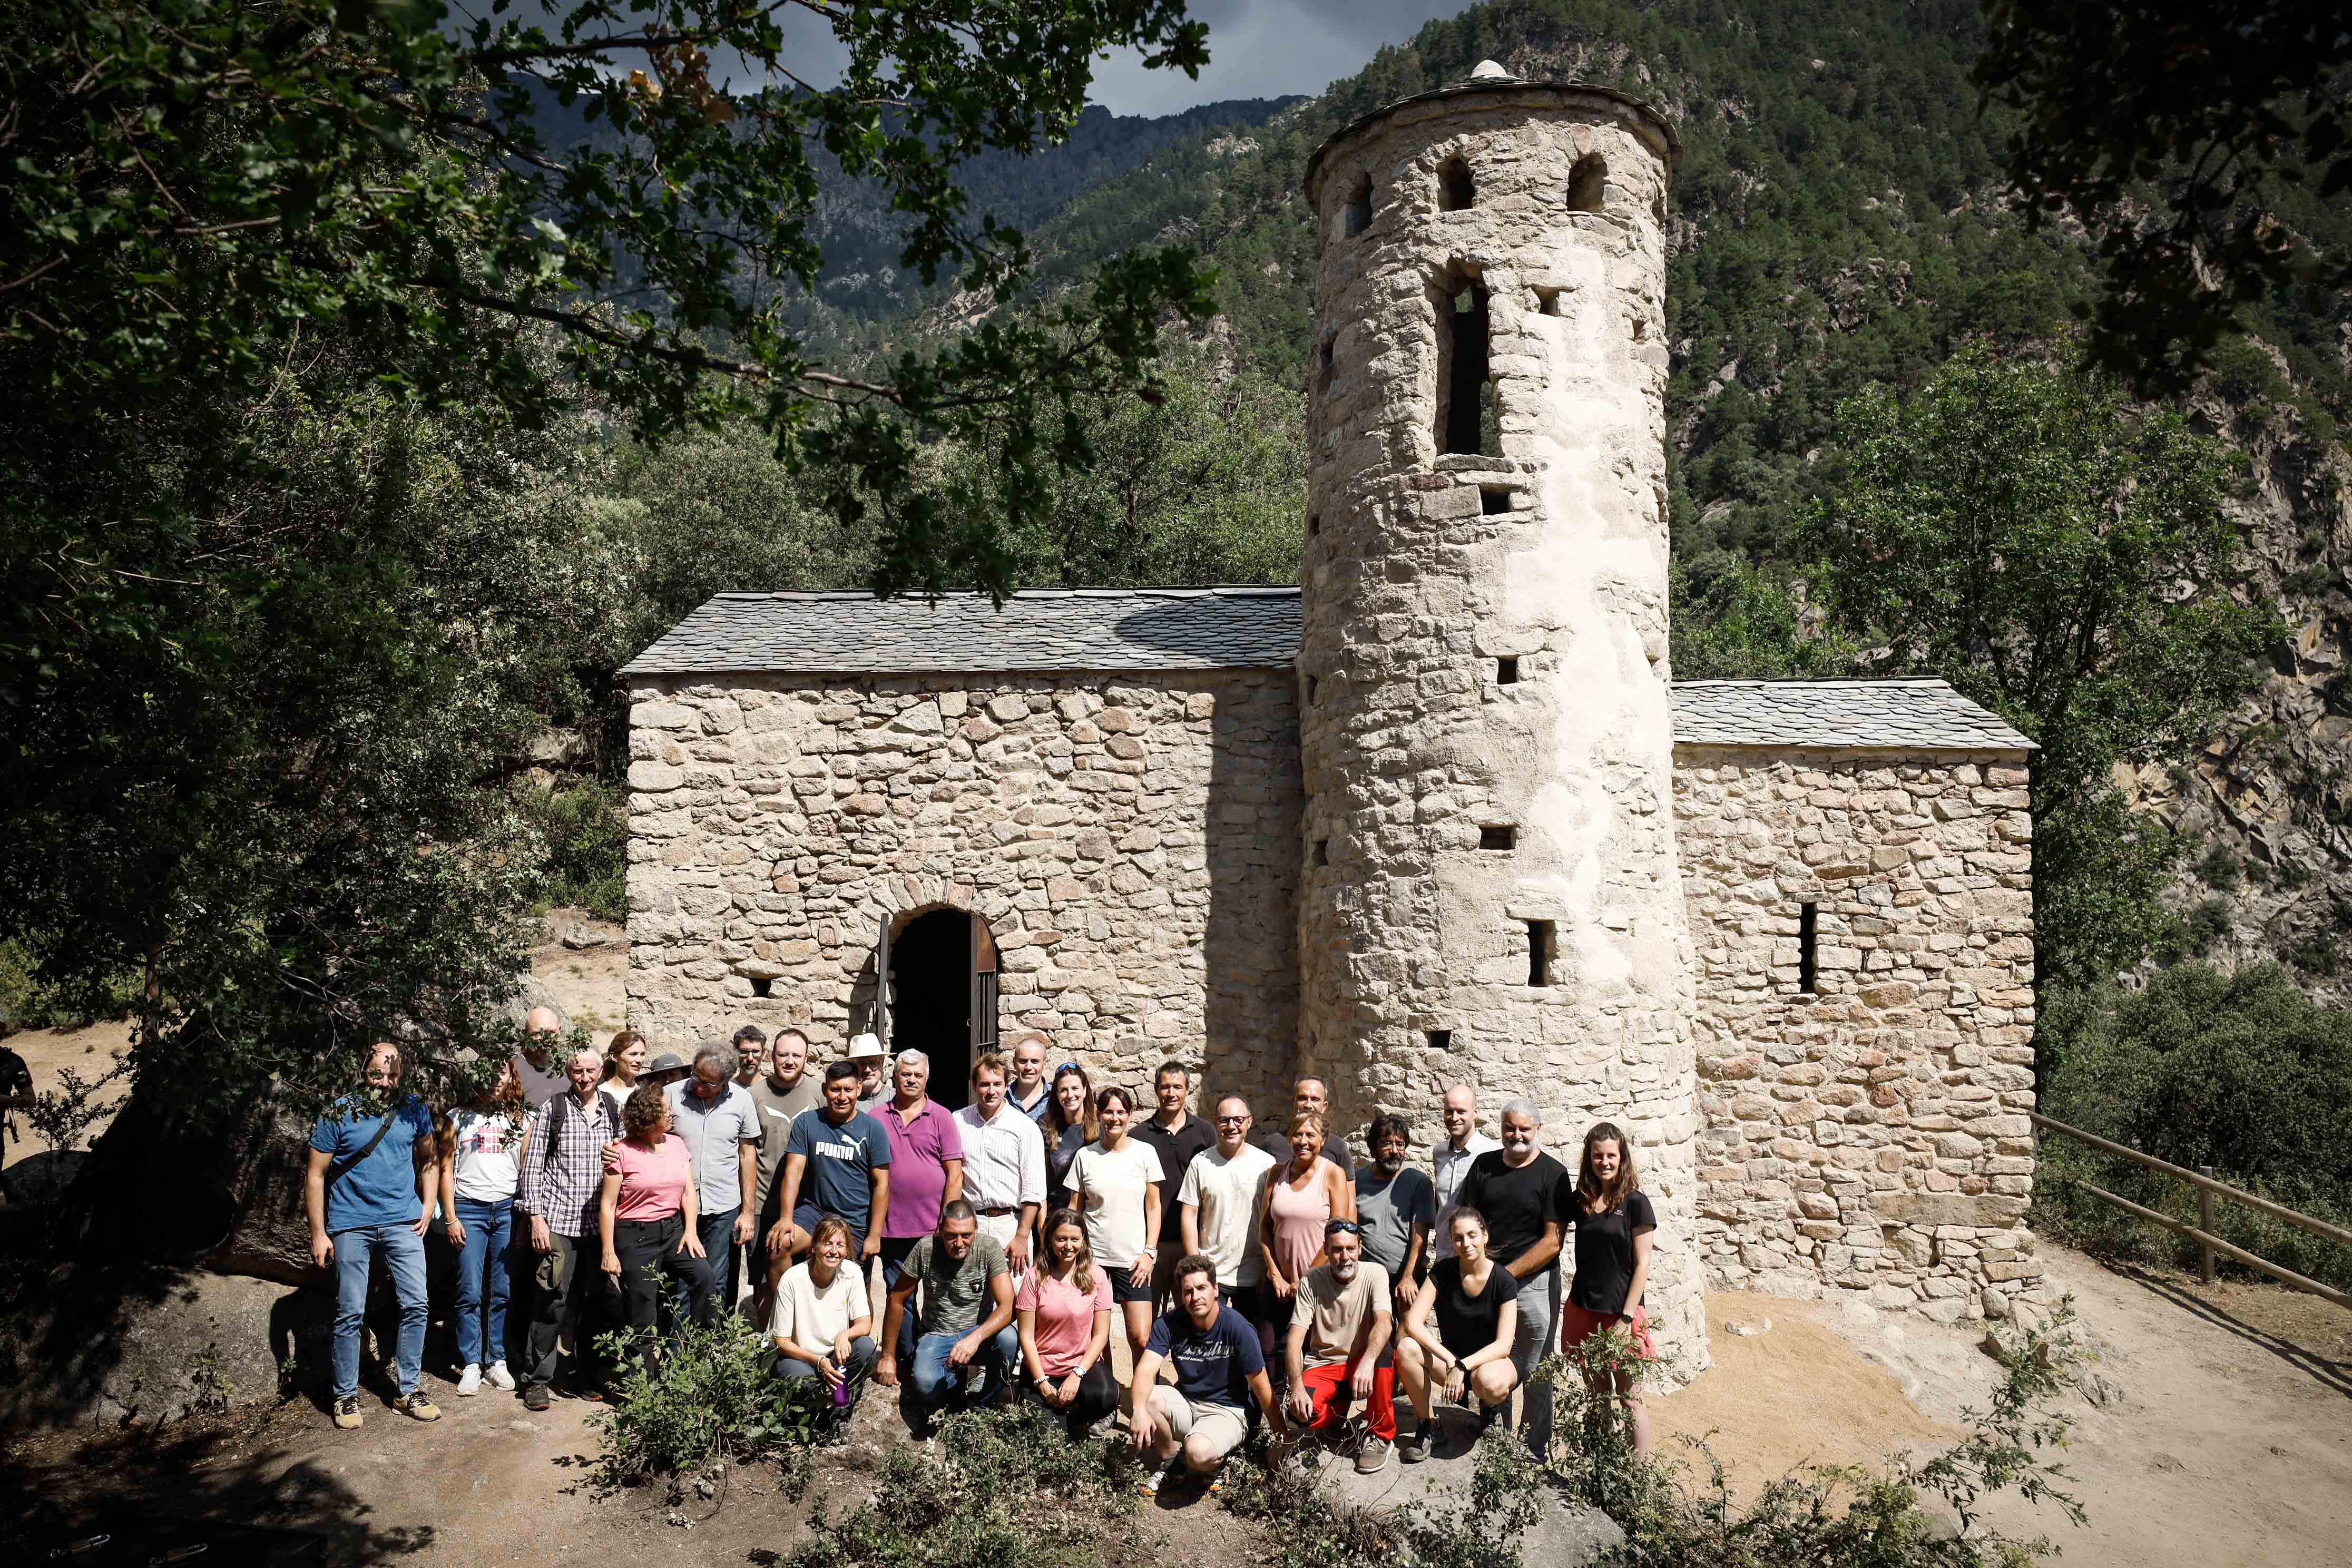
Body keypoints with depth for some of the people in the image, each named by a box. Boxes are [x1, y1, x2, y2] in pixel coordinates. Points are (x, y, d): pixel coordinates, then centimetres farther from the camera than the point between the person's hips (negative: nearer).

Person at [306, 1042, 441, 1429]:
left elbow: (429, 1160, 16)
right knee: (350, 1313, 3)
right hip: (351, 1226, -2)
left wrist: (428, 1206, 5)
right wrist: (318, 1234, -5)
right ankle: (346, 1397, 17)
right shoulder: (339, 1114, -6)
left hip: (403, 1223, 2)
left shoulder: (415, 1111, 3)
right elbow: (316, 1176, -2)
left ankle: (408, 1391, 13)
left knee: (415, 1306, 0)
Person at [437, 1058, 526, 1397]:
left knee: (503, 1292, 1)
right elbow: (446, 1169, 7)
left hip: (508, 1210, 1)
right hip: (469, 1208, -1)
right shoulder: (458, 1118, 9)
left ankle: (497, 1361, 9)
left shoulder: (521, 1120, 13)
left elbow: (527, 1173, 11)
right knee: (470, 1293, -4)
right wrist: (450, 1217, -1)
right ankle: (470, 1364, 4)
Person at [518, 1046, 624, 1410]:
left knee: (594, 1300, 7)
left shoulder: (613, 1111, 10)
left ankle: (582, 1376, 20)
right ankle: (538, 1380, 8)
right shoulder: (552, 1108, 1)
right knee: (555, 1300, -5)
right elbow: (532, 1165, -1)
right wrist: (536, 1217, -8)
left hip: (599, 1223, 3)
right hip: (559, 1220, -3)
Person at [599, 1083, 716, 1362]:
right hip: (635, 1236, -4)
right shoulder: (623, 1152, -8)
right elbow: (607, 1205, -6)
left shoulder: (677, 1144, 8)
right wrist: (608, 1253, -8)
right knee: (641, 1320, 1)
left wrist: (691, 1230, -4)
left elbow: (688, 1191, 9)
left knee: (704, 1276, -20)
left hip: (673, 1228, 4)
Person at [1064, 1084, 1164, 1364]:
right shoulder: (1085, 1156, 4)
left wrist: (1149, 1251, -2)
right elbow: (1074, 1209, 8)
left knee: (1141, 1338, -8)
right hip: (1093, 1257, 1)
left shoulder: (1145, 1152, 2)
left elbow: (1153, 1206, 5)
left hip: (1133, 1259, -1)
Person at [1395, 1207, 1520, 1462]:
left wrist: (1462, 1366, -31)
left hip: (1492, 1360, -2)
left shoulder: (1504, 1282, -13)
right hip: (1451, 1357, 2)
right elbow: (1413, 1323, -17)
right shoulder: (1443, 1271, -8)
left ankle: (1492, 1405, 2)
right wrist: (1451, 1362, -28)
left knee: (1490, 1382, -39)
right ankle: (1427, 1424, -7)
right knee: (1407, 1348, -28)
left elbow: (1503, 1345, -19)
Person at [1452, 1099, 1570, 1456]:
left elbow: (1553, 1240, -10)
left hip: (1534, 1281, -3)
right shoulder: (1484, 1165, 7)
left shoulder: (1552, 1173, -5)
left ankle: (1536, 1450, 17)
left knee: (1535, 1374, 5)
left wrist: (1507, 1273, -13)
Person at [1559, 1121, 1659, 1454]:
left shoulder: (1635, 1202, -9)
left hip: (1621, 1314, -4)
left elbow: (1642, 1264, -9)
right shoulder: (1579, 1200, 4)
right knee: (1596, 1396, 14)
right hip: (1583, 1311, 5)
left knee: (1629, 1399, 2)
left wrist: (1626, 1318, -13)